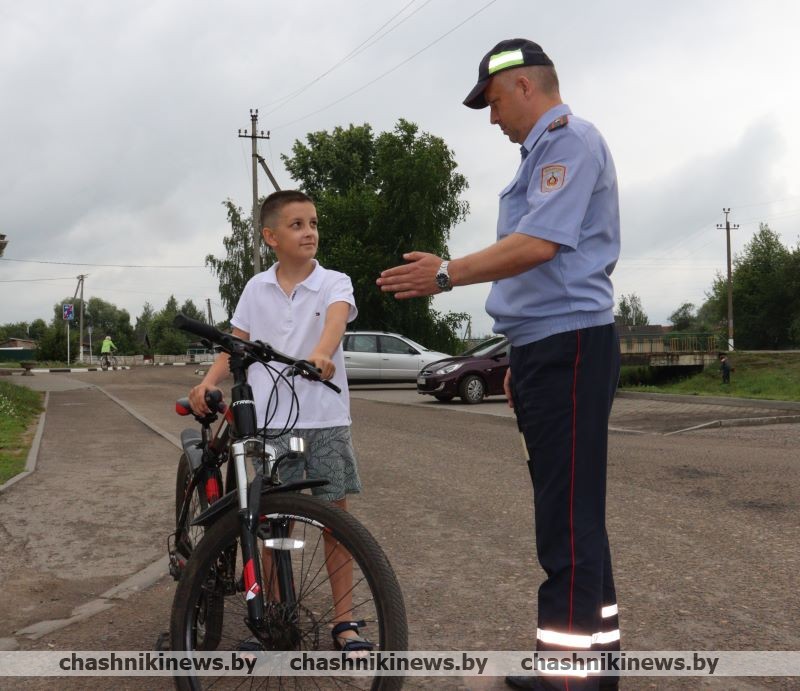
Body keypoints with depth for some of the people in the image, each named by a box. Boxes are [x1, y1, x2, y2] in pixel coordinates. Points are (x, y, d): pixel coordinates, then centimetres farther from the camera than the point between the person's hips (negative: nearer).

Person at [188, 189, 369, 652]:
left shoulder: (334, 283, -1)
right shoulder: (257, 289, 7)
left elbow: (337, 317, -22)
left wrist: (320, 353, -44)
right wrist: (209, 382, -9)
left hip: (325, 418, -1)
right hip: (270, 420, 2)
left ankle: (345, 621, 13)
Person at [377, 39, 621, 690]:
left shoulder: (568, 139, -9)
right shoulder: (545, 151, 22)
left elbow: (540, 245, -22)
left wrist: (447, 274, -19)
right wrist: (523, 360, 25)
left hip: (568, 348, -11)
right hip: (549, 349, 11)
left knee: (568, 515, -9)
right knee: (574, 510, 14)